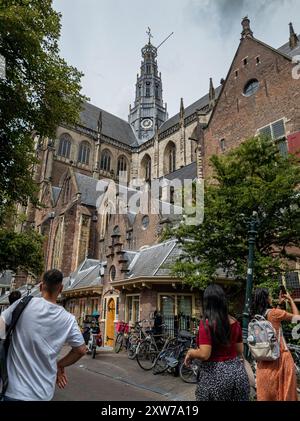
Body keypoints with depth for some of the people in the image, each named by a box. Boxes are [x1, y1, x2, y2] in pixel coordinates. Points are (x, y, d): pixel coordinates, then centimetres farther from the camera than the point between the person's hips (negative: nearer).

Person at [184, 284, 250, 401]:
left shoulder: (206, 323, -19)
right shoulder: (234, 322, -1)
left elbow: (204, 354, -23)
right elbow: (240, 351, 8)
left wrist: (190, 352, -4)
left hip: (214, 374, -5)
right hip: (237, 372, 5)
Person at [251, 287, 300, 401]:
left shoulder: (256, 316, 2)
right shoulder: (274, 313, -16)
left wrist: (279, 303, 22)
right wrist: (290, 300, 11)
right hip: (280, 356, -5)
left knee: (266, 391, 14)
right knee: (283, 390, 9)